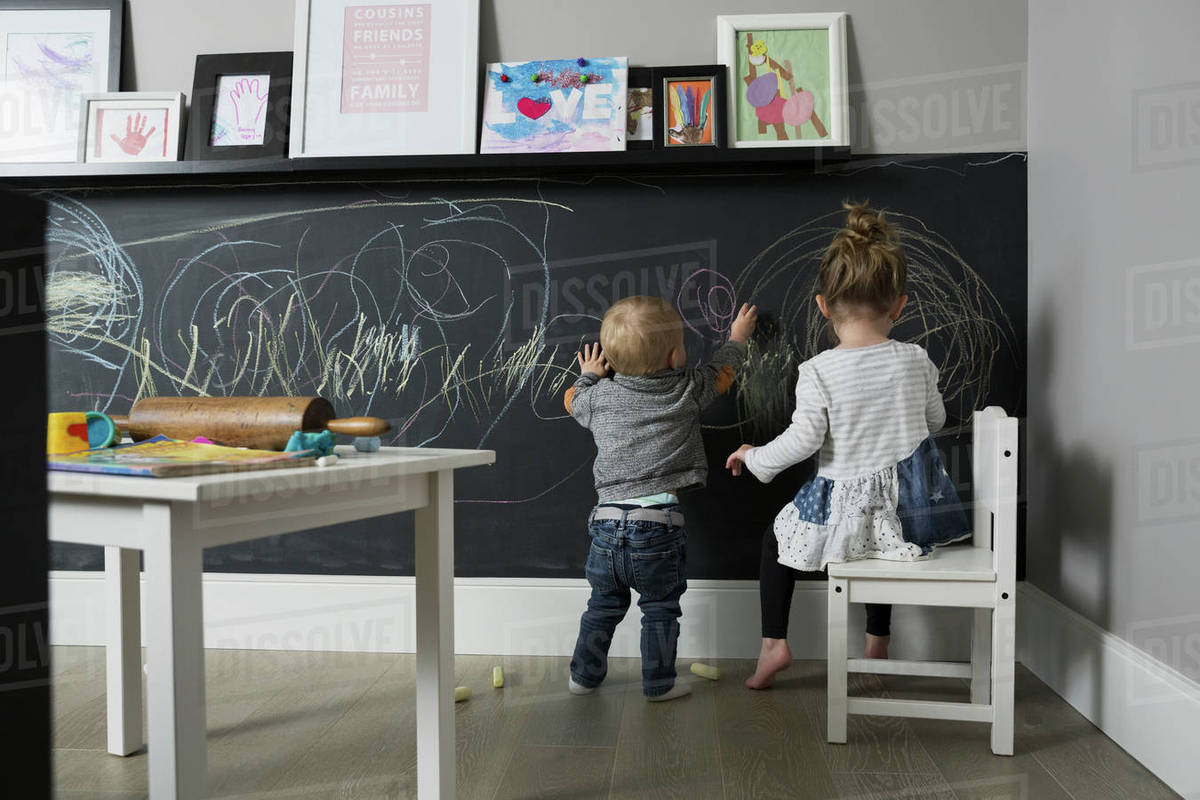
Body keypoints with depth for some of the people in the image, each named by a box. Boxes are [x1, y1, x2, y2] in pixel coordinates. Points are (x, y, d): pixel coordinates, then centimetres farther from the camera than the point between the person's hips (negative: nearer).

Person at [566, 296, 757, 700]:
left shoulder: (600, 395, 3)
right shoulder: (687, 390, -1)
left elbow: (573, 400, 26)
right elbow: (720, 372, 20)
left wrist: (589, 376, 45)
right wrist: (737, 338, 38)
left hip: (607, 520, 3)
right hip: (658, 523, -3)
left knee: (604, 605, 19)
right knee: (660, 607, 12)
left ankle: (583, 675, 28)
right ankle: (659, 683, 19)